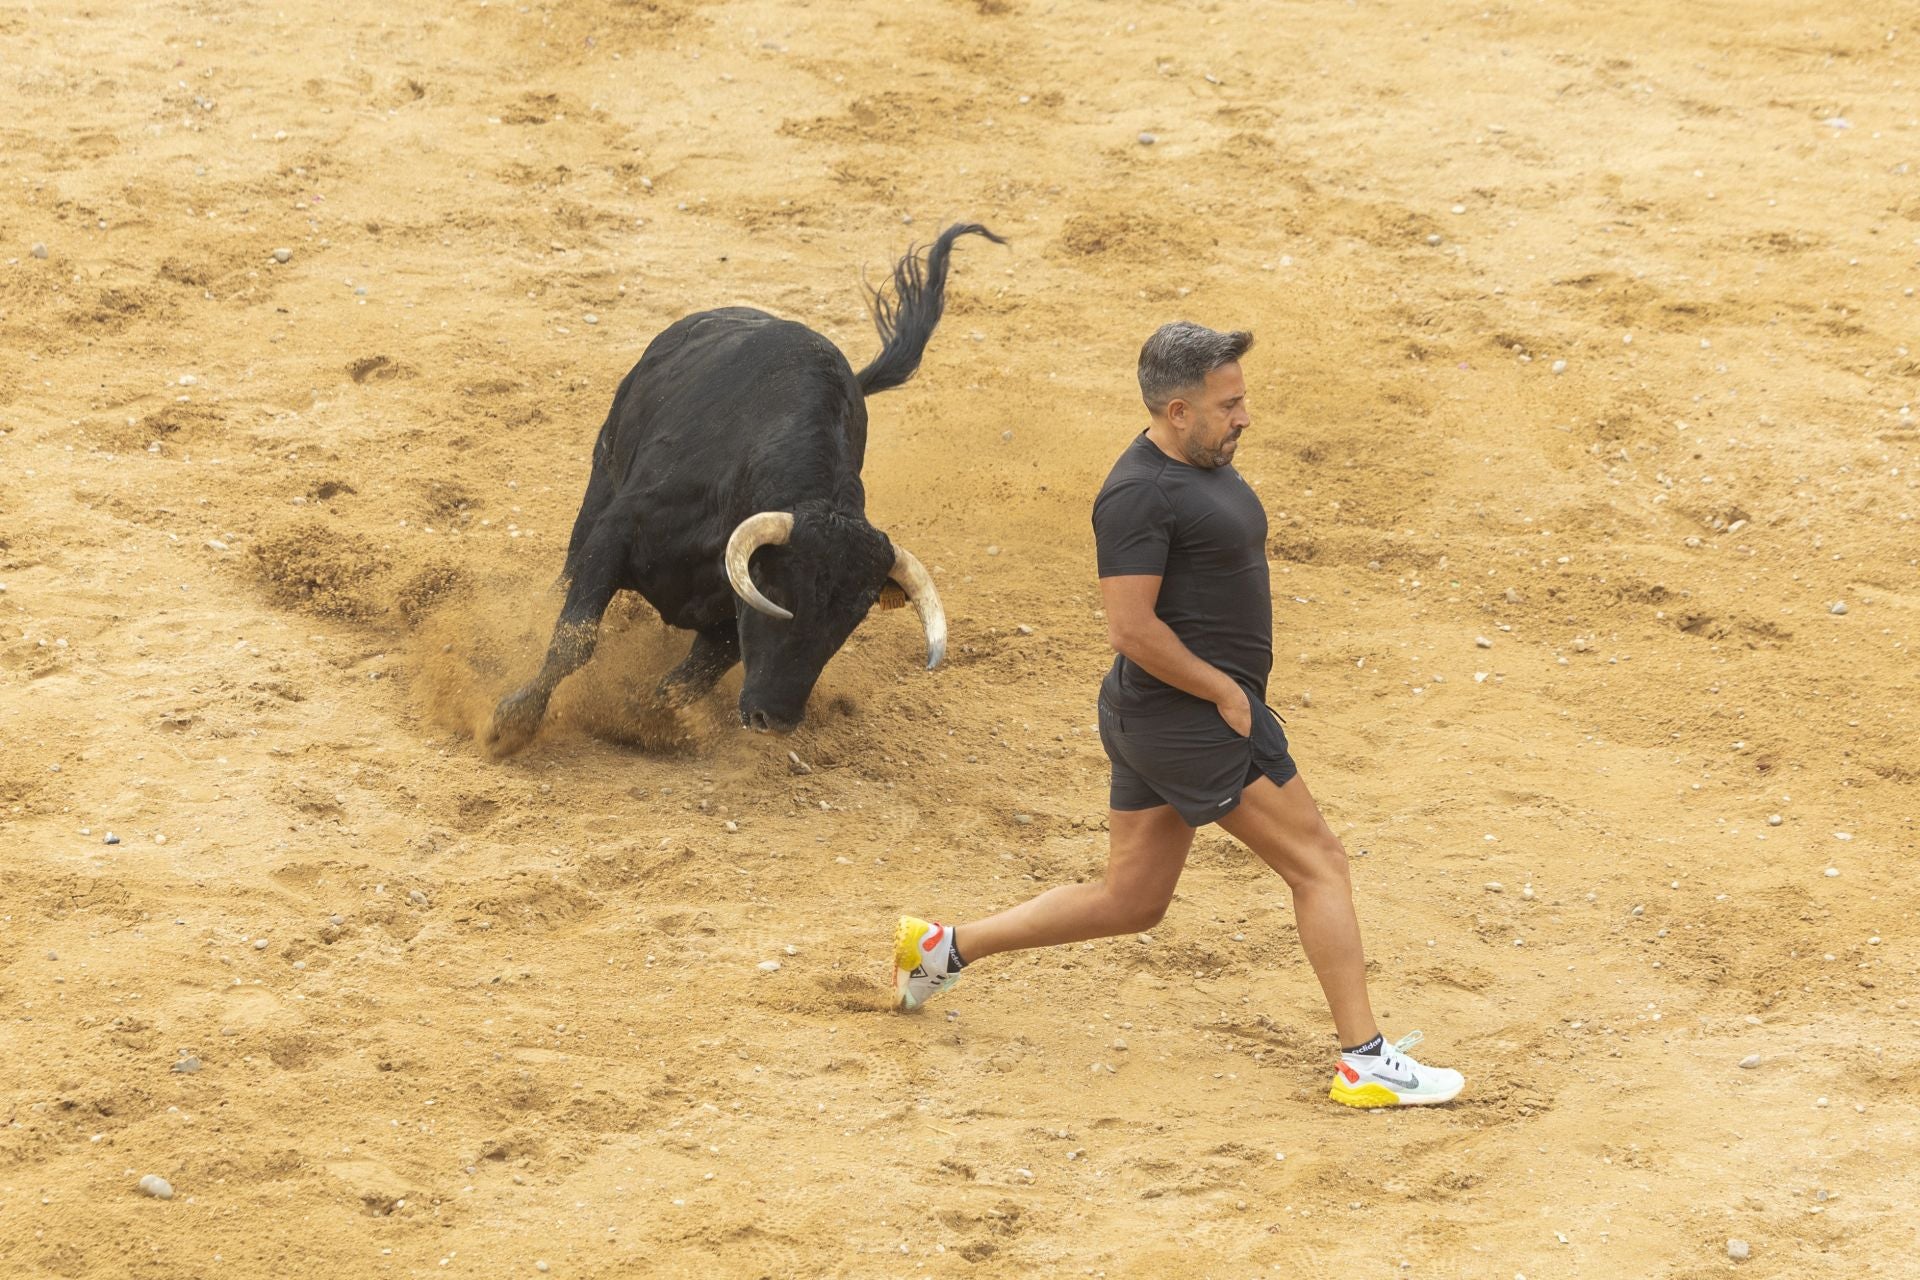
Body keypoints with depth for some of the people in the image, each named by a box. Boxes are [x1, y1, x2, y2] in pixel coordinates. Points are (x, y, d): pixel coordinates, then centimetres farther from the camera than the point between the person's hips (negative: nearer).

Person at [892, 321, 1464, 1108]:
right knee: (1319, 864, -5)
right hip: (1190, 719, -10)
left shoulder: (1207, 467, 13)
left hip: (1153, 721, 10)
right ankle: (1365, 1062, -3)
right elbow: (1131, 628, -23)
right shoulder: (1141, 493, -19)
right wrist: (1227, 693, -17)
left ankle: (945, 948, 23)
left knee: (1130, 902, 17)